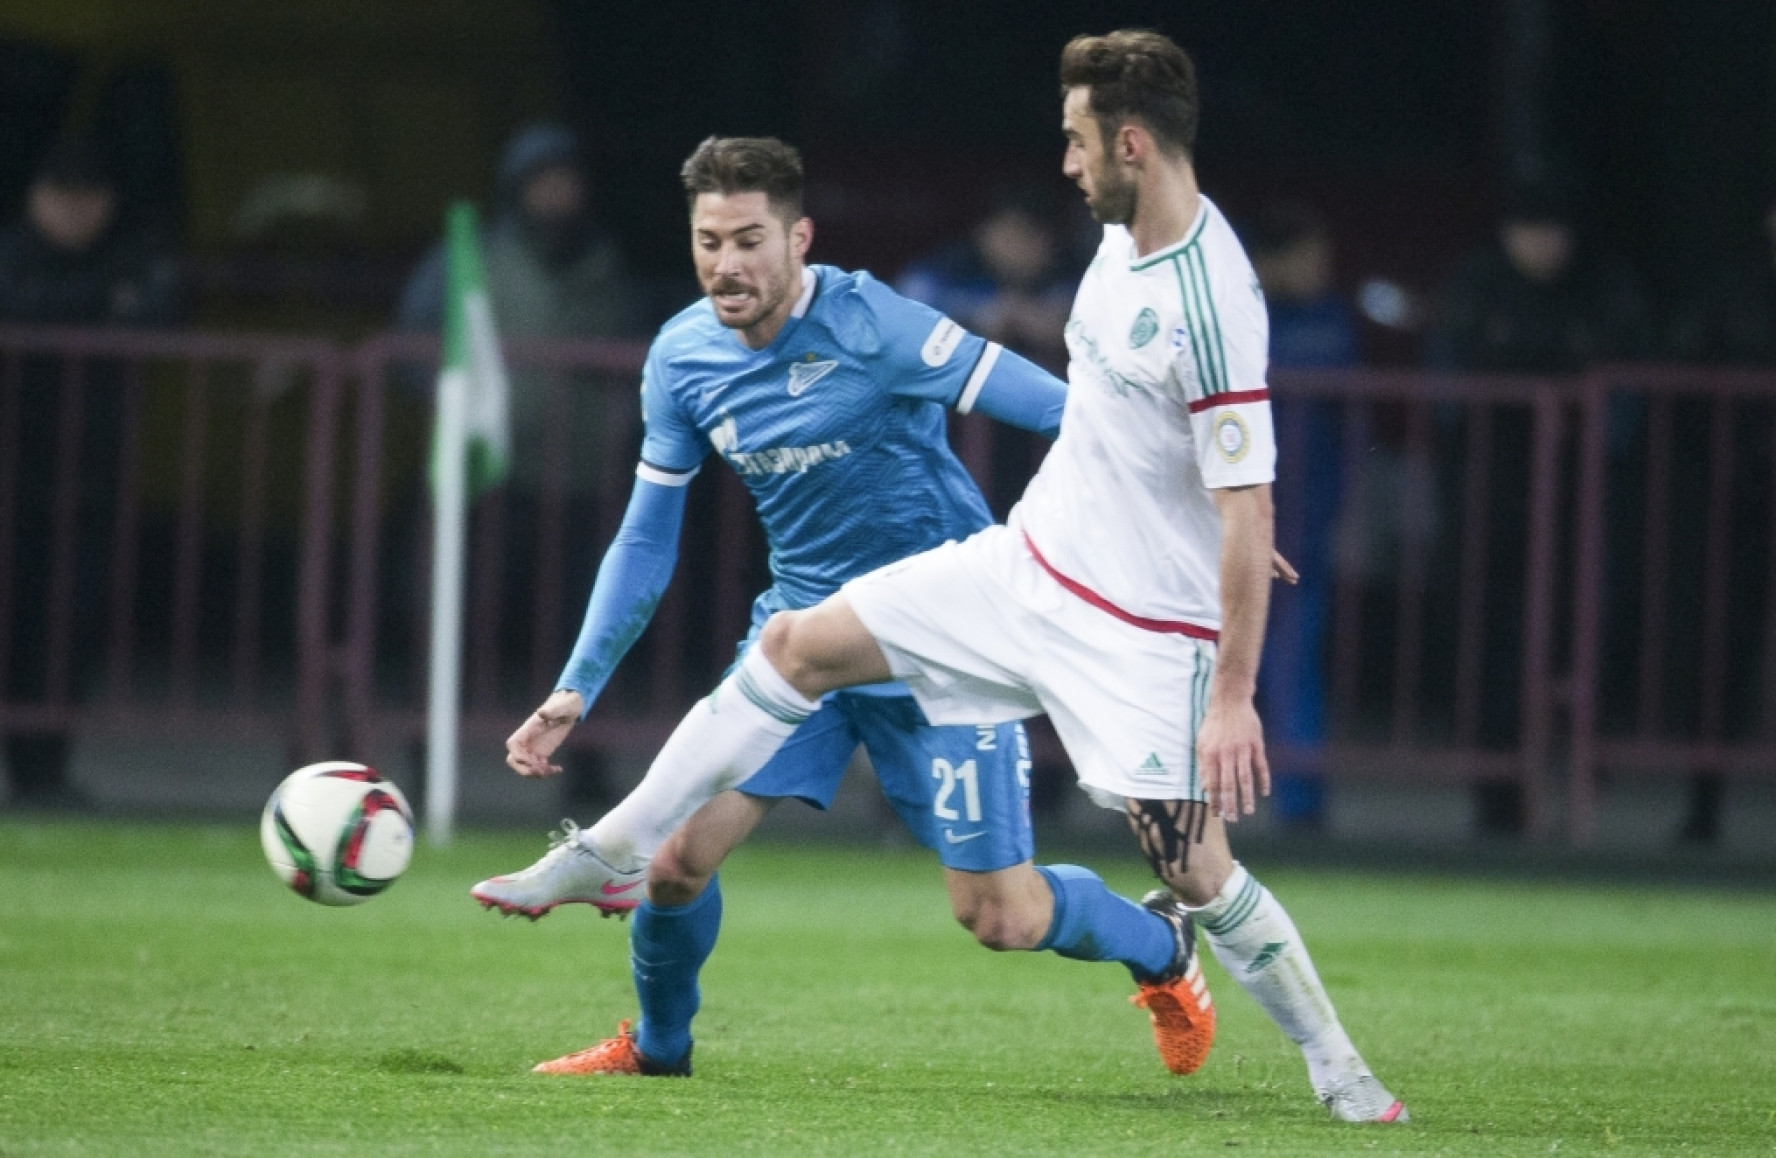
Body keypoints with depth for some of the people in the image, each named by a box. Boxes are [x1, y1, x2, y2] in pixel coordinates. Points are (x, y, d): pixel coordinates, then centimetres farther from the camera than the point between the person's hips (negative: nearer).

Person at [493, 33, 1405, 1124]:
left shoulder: (1212, 306, -26)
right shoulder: (1125, 237, 1)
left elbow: (1248, 514, -25)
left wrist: (1233, 696, -25)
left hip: (1145, 632, -9)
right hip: (1029, 562, 9)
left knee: (1197, 874, -6)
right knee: (800, 645, 6)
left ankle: (1338, 1068, 13)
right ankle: (615, 852, 14)